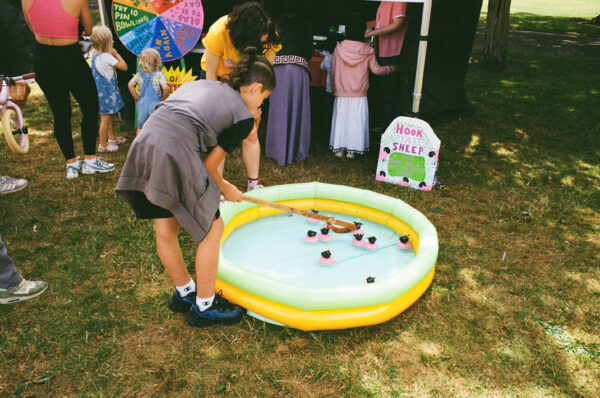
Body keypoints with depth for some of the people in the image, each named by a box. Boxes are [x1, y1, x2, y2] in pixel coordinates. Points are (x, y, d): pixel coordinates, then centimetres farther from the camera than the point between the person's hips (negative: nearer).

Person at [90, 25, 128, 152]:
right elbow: (124, 66, -17)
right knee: (106, 119, 0)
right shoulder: (107, 57, -22)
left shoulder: (93, 53, 4)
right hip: (106, 91, -9)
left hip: (99, 89, 9)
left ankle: (112, 138, 39)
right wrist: (116, 54, -6)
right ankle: (103, 145, 9)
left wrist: (111, 53, 9)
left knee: (111, 115, 24)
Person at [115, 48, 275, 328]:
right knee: (212, 230, 11)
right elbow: (210, 165, 4)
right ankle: (204, 307, 24)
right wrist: (225, 189, 23)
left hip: (143, 146, 8)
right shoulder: (244, 117, 6)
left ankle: (184, 293, 42)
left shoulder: (198, 84, 25)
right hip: (176, 155, -8)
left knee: (165, 230, 21)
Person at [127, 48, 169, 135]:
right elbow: (165, 87, -23)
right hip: (155, 105, -3)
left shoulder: (139, 74, 1)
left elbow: (130, 84, -7)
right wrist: (165, 97, -6)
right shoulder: (159, 75, -10)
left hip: (142, 105, 3)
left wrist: (136, 97, 2)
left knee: (140, 127, 19)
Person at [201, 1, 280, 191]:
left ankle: (254, 184, 11)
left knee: (251, 134, 0)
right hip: (218, 78, -3)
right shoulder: (218, 33, -35)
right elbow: (211, 75, -23)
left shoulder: (269, 36, -27)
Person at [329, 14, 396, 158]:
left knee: (340, 119, 8)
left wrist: (333, 87, 19)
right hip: (359, 95, -1)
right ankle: (351, 150, 5)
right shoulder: (367, 51, -6)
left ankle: (339, 149, 10)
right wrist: (391, 68, 17)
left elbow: (333, 70, 5)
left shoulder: (339, 48, -1)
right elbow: (376, 70, -1)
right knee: (356, 120, 4)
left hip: (341, 94, 2)